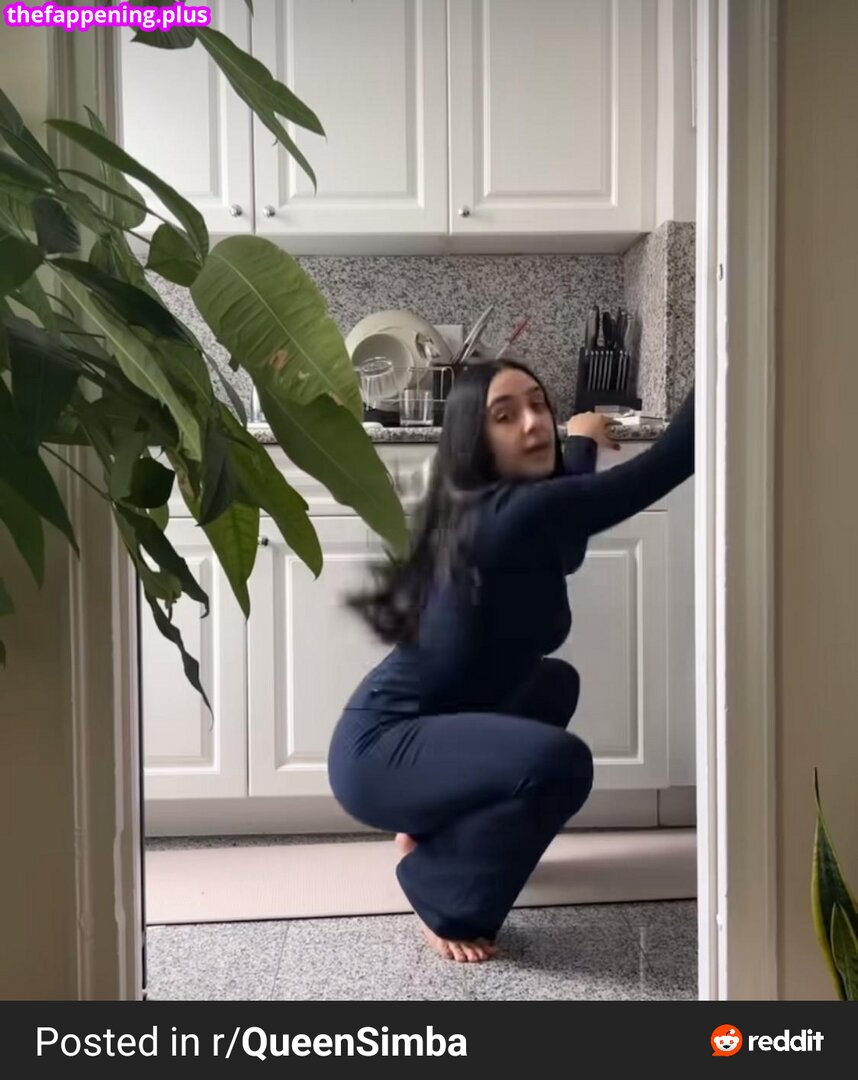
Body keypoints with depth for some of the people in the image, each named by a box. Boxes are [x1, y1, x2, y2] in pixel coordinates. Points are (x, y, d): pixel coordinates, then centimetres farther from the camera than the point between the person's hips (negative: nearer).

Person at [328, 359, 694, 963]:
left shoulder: (486, 509, 5)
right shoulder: (515, 513, -24)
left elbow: (567, 545, 28)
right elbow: (662, 467, -29)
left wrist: (579, 442, 34)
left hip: (412, 728, 10)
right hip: (379, 753, -10)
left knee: (555, 684, 27)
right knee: (559, 763, -31)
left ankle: (433, 831, 26)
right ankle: (441, 896, -5)